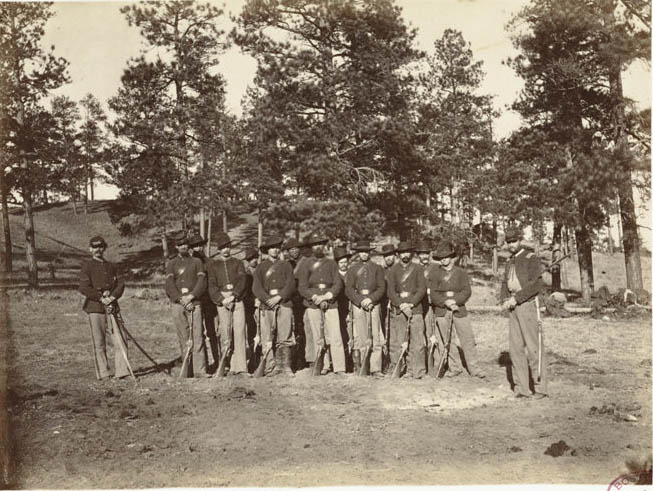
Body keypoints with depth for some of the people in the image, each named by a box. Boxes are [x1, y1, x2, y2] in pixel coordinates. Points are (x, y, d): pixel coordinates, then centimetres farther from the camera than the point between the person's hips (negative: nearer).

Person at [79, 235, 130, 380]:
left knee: (121, 339, -2)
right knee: (99, 342, 0)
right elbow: (84, 288, -8)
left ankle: (122, 371, 4)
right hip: (95, 307, -4)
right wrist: (101, 298, -13)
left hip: (112, 305, 4)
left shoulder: (111, 266, 16)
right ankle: (103, 374, 7)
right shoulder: (87, 266, 2)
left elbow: (120, 284, 8)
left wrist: (112, 297, -9)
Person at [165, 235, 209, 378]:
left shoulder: (196, 262, 12)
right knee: (183, 338, 3)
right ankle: (186, 370, 10)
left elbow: (202, 281, 1)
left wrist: (191, 296, -13)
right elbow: (169, 285, 0)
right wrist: (181, 299, -12)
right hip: (177, 304, 1)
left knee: (197, 336, -9)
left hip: (194, 302, 0)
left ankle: (200, 370, -11)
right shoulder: (171, 264, 11)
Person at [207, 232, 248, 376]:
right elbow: (212, 286, 3)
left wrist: (233, 296, -14)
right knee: (225, 334, -5)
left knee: (239, 332, -7)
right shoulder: (213, 265, 13)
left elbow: (242, 280, 1)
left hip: (237, 300, 0)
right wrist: (222, 300, -12)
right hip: (221, 302, 0)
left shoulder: (237, 263, 15)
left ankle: (240, 366, -7)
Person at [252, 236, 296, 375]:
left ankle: (286, 366, -5)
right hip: (267, 305, 0)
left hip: (284, 303, 0)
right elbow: (256, 287, 4)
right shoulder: (261, 267, 15)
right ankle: (271, 367, -3)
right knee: (267, 337, -6)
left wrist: (278, 297, -10)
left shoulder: (286, 265, 16)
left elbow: (291, 285, 4)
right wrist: (268, 299, -11)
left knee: (285, 336, -7)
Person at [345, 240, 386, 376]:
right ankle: (358, 368, 0)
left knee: (376, 337, -6)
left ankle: (376, 369, -4)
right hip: (357, 305, 0)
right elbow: (348, 289, 5)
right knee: (359, 337, -4)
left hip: (374, 304, 0)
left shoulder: (377, 268, 13)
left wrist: (370, 299, -11)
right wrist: (360, 301, -10)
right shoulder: (352, 269, 14)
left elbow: (381, 288, 5)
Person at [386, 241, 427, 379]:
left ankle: (417, 371, 0)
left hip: (415, 308, -1)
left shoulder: (418, 269, 9)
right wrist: (402, 305, -13)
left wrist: (411, 304, -13)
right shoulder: (393, 270, 10)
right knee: (396, 343, -1)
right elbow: (390, 291, 1)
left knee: (417, 342, -6)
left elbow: (422, 289, 0)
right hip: (397, 310, 1)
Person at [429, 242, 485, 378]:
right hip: (441, 311, 0)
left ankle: (473, 367, 9)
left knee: (468, 339, -1)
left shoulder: (461, 272, 7)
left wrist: (454, 300, -18)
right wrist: (446, 302, -20)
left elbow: (467, 291, -3)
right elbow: (433, 294, -4)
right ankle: (454, 366, 13)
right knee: (442, 340, 1)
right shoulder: (434, 274, 6)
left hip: (459, 309, 0)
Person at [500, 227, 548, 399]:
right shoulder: (509, 262, 18)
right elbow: (505, 284, 18)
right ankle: (521, 388, 9)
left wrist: (516, 299, -18)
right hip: (514, 307, 7)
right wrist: (505, 300, -2)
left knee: (534, 347, -5)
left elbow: (536, 285, -15)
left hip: (528, 304, -7)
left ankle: (540, 388, 0)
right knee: (516, 347, 4)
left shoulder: (531, 258, -6)